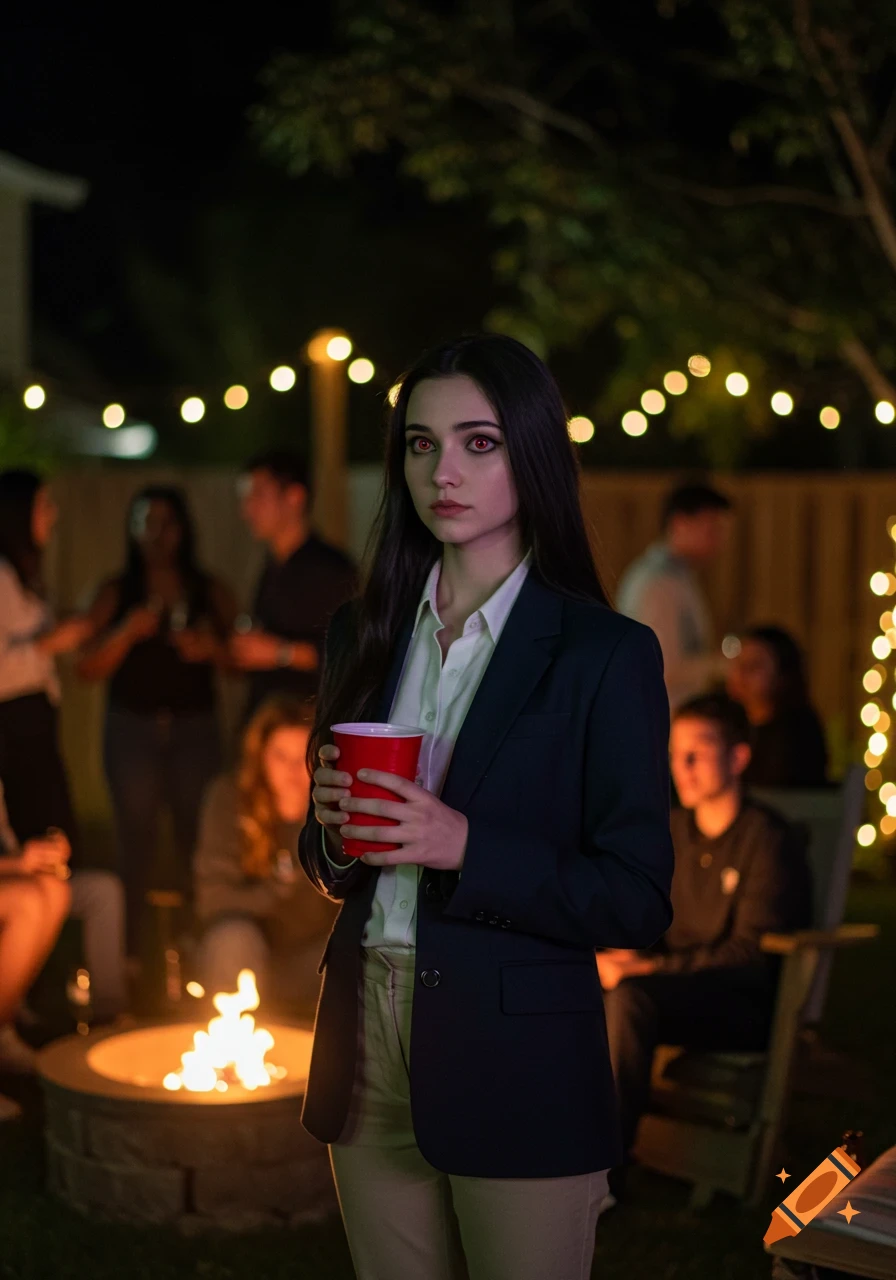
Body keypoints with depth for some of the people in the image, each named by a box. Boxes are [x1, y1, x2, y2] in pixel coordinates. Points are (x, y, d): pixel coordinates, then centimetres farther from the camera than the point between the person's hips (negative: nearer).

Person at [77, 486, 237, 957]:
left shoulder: (211, 592, 10)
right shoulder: (116, 594, 7)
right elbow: (89, 668, 0)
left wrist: (212, 649, -11)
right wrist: (126, 633, -15)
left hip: (195, 728, 1)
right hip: (133, 728, -1)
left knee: (196, 837, -5)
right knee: (136, 839, -4)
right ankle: (129, 950, 1)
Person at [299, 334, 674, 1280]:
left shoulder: (606, 654, -9)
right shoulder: (363, 634, 7)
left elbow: (636, 901, -11)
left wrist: (464, 845, -22)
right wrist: (332, 826, -8)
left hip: (517, 1064, -5)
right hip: (367, 1046, 5)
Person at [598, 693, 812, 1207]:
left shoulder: (770, 841, -10)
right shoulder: (671, 830, 12)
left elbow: (752, 956, -16)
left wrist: (651, 968, -23)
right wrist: (621, 955, -9)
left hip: (746, 1009, -7)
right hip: (672, 989, 7)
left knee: (631, 996, -35)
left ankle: (605, 1174, -30)